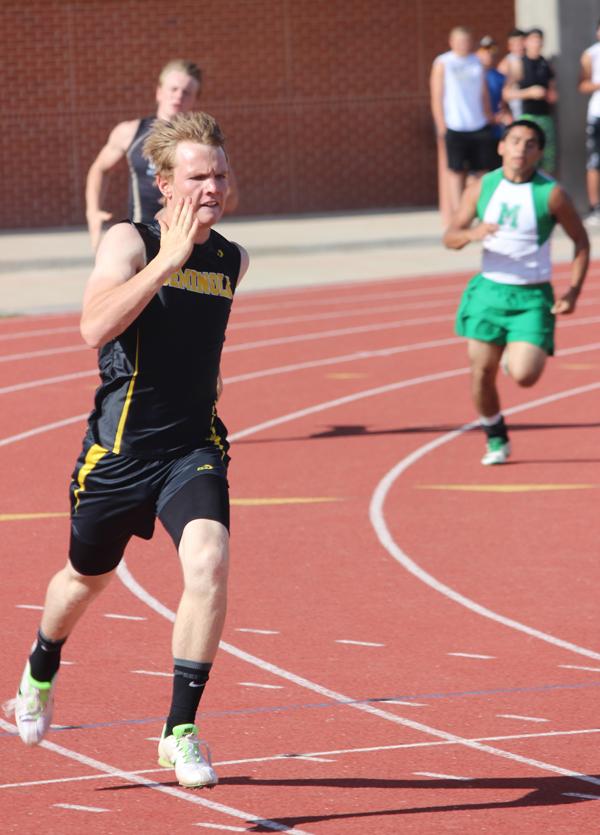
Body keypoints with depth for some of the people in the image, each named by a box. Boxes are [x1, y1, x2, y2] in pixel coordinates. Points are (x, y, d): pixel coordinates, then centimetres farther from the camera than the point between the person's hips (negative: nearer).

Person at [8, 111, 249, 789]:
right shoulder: (129, 241, -12)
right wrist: (168, 259, -34)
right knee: (87, 577, 19)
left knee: (208, 562, -23)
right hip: (118, 447, -2)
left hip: (194, 447, 2)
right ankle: (40, 672, 53)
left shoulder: (232, 260, 4)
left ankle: (180, 730, -14)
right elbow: (95, 328, -31)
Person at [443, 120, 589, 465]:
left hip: (532, 298, -3)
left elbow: (582, 242, 1)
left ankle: (520, 355, 21)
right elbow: (450, 238, 2)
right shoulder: (482, 188, 0)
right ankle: (496, 440, 24)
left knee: (524, 376, -17)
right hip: (489, 290, 3)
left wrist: (574, 292, -8)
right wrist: (472, 233, -21)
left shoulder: (552, 194, -9)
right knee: (482, 373, 1)